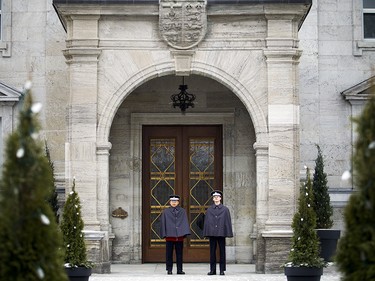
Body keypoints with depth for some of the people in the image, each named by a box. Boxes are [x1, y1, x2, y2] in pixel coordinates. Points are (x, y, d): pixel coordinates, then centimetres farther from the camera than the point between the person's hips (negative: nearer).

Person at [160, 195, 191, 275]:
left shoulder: (182, 211, 8)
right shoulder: (165, 212, 6)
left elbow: (185, 223, 3)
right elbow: (163, 223, 5)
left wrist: (185, 233, -8)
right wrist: (164, 234, -3)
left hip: (179, 235, 1)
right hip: (170, 235, -1)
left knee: (179, 253, 5)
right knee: (169, 254, 2)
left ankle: (179, 270, 10)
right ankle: (169, 269, 9)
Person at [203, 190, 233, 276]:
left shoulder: (225, 209, 4)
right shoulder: (209, 210, 9)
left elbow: (228, 222, 2)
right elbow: (206, 222, 8)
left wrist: (228, 233, -4)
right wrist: (206, 233, 2)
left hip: (221, 233, -2)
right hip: (212, 233, 2)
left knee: (222, 252, 2)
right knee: (212, 252, 4)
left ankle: (222, 270, 7)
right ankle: (212, 270, 9)